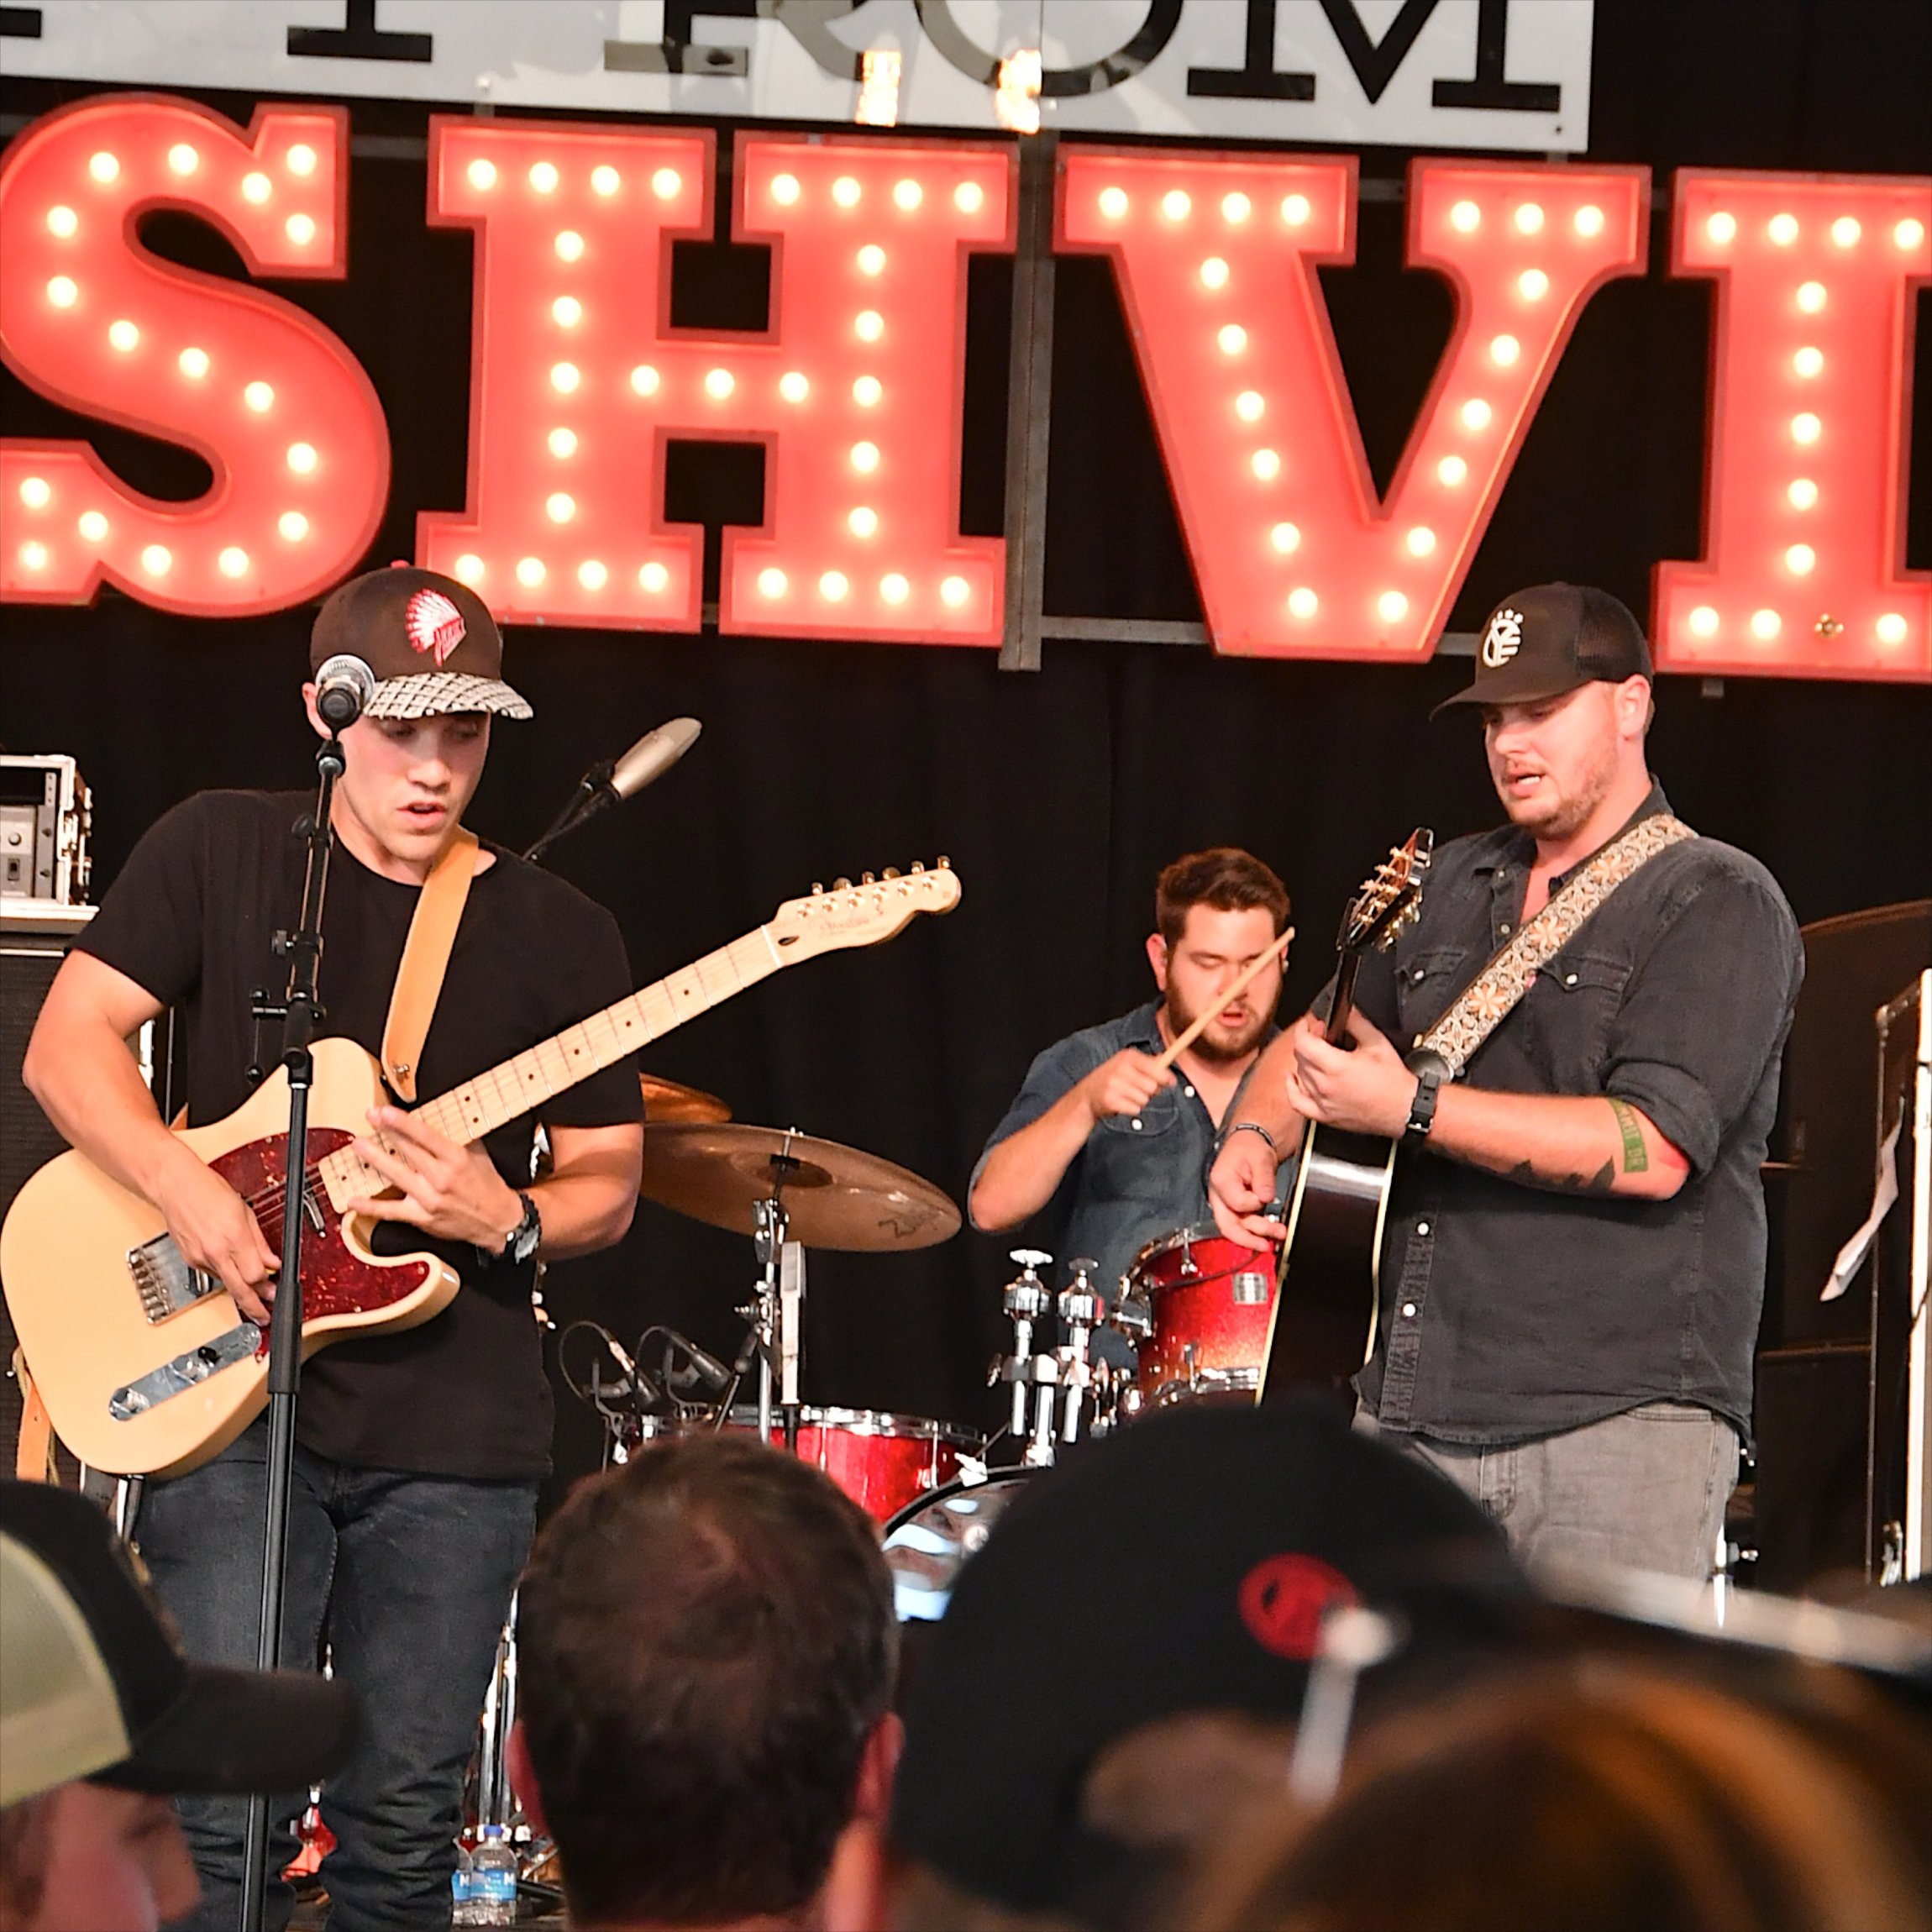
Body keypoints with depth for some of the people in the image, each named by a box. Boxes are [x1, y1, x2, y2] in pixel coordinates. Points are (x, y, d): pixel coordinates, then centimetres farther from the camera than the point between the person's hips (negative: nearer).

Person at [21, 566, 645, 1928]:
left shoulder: (557, 934, 7)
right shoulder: (223, 853, 3)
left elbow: (608, 1183, 10)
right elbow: (67, 1043, -1)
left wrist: (508, 1222, -12)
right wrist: (188, 1193, -16)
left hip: (457, 1440, 2)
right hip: (236, 1410, -2)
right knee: (221, 1815, -10)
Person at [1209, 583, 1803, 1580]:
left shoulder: (1717, 906, -5)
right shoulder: (1452, 886, 18)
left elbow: (1654, 1149, -18)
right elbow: (1312, 1040, 31)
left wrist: (1414, 1110, -19)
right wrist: (1255, 1135, 7)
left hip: (1620, 1420, -6)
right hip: (1415, 1417, 6)